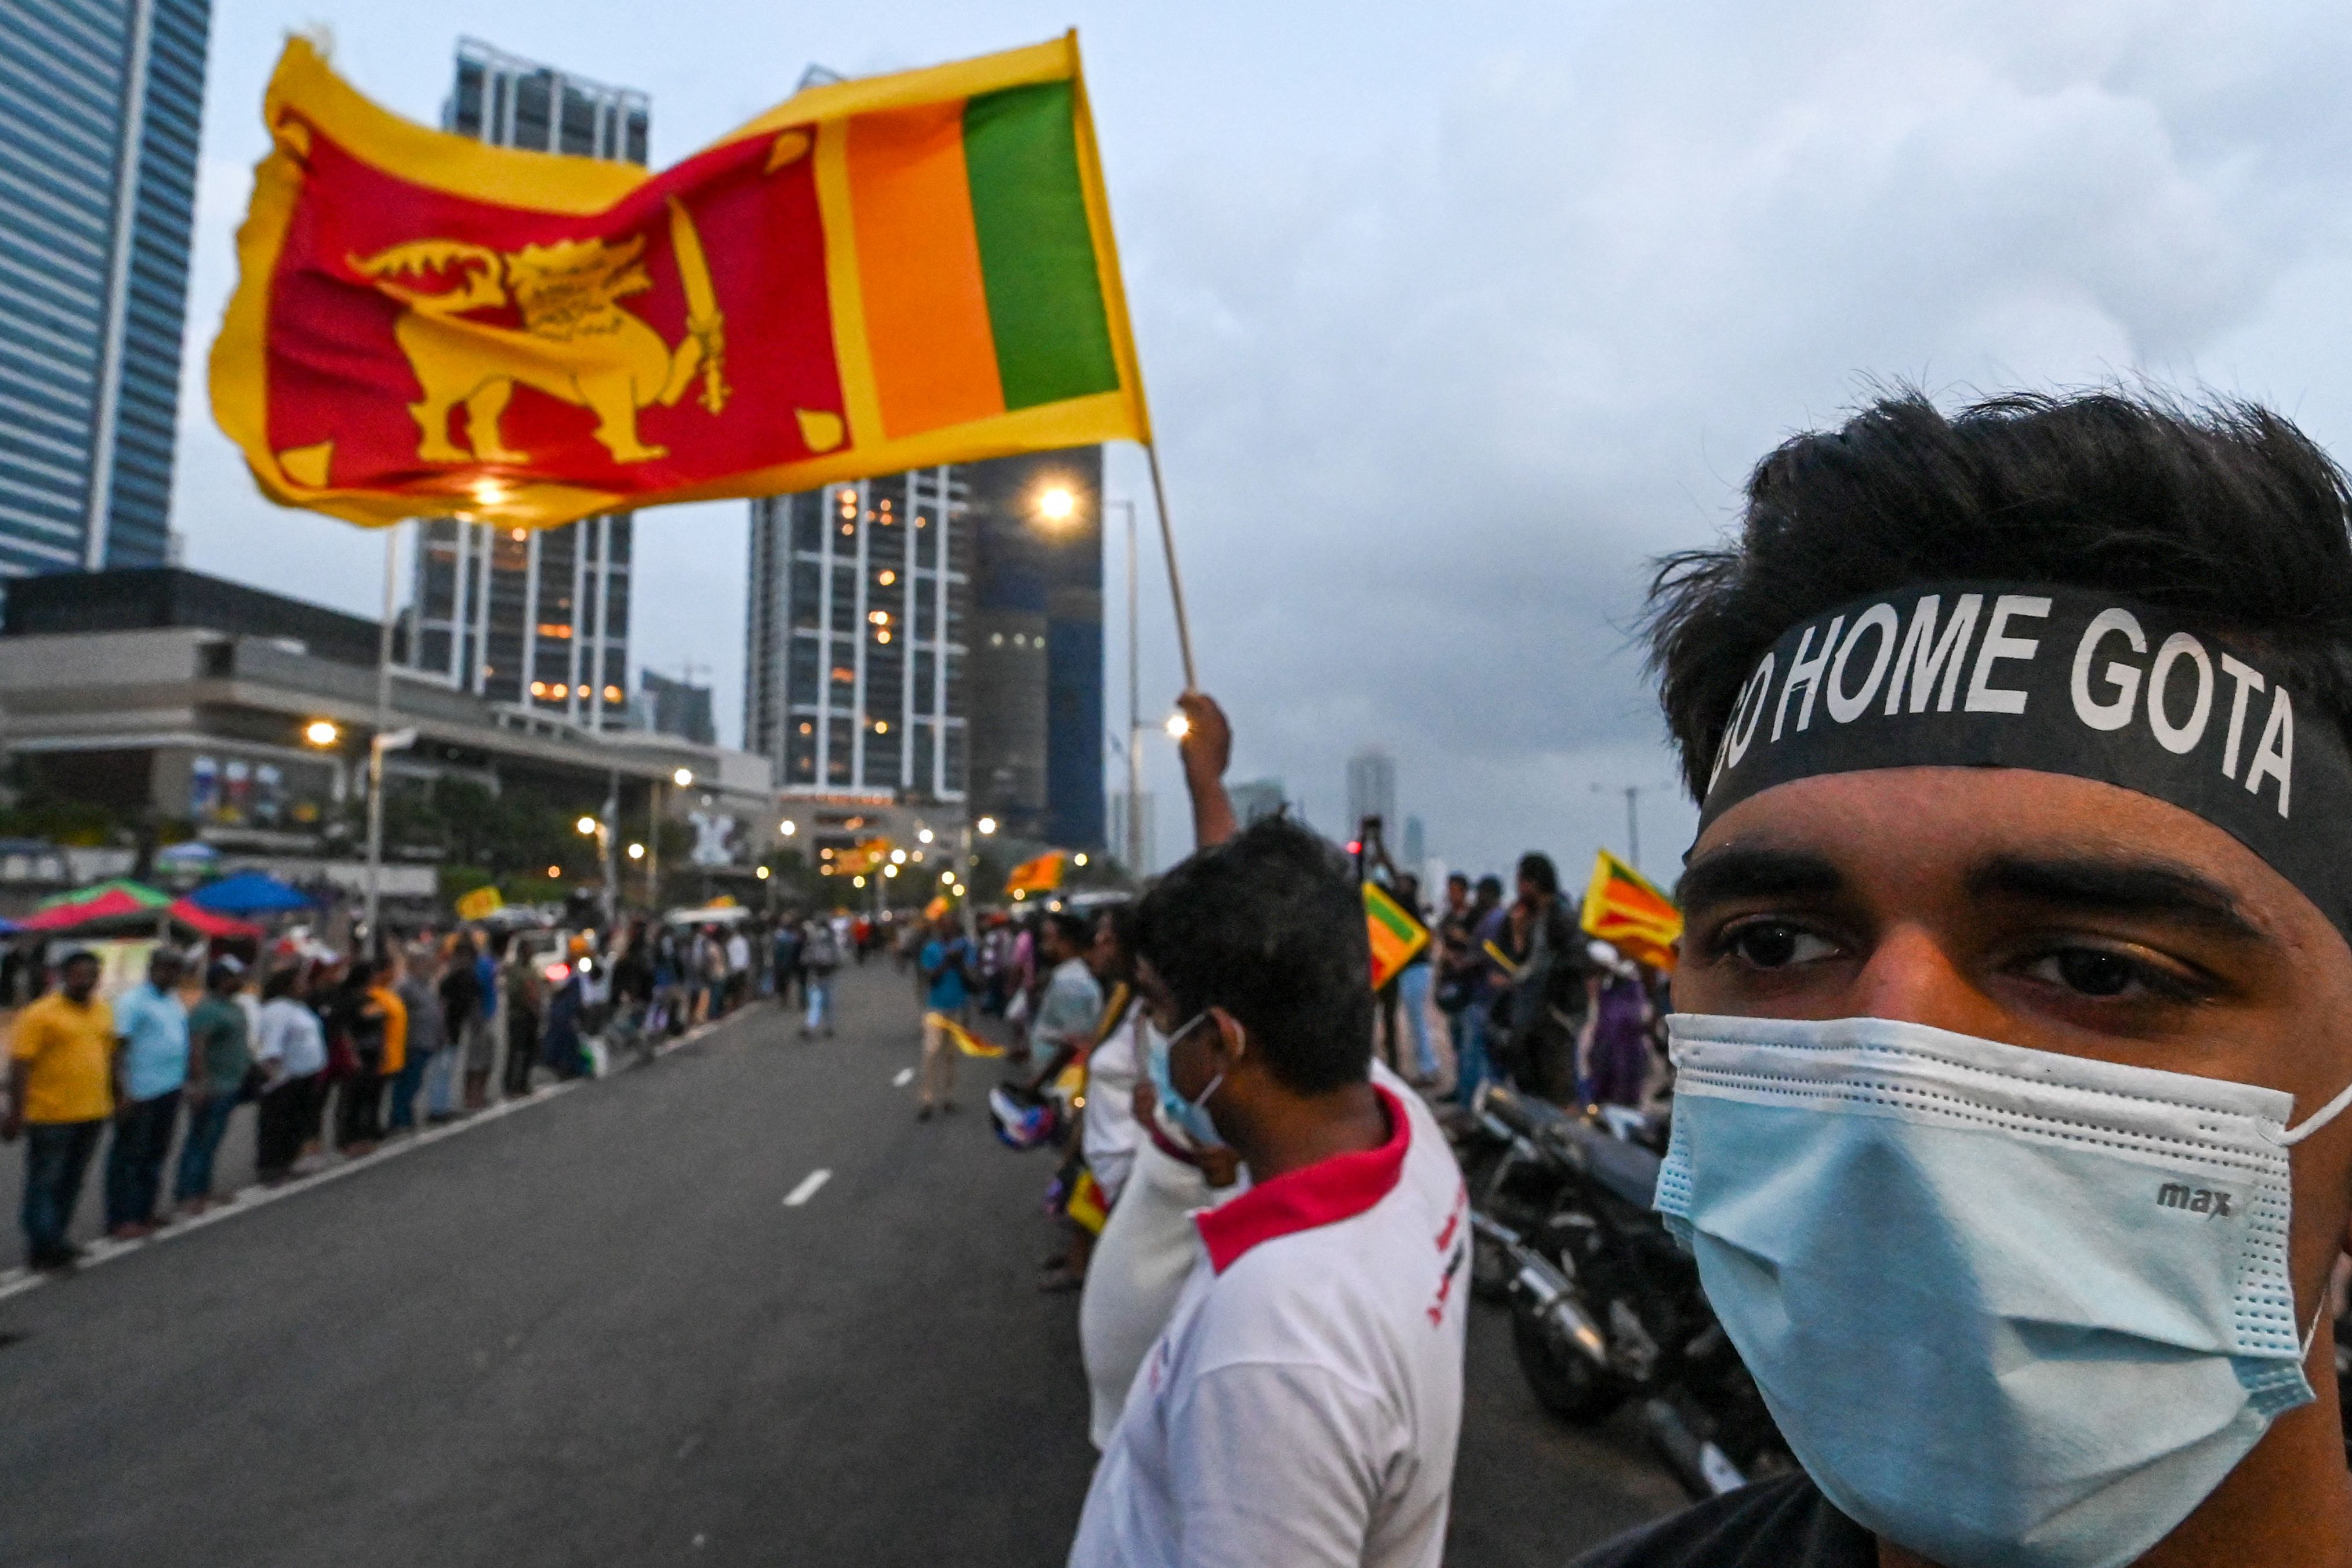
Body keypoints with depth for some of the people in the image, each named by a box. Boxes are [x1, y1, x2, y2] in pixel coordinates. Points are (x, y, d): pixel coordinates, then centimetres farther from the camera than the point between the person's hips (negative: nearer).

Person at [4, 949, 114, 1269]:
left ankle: (56, 1241, 27)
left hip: (92, 1114, 6)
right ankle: (42, 1248, 9)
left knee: (72, 1183, 15)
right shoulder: (40, 1014, -11)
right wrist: (16, 1113, -16)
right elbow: (20, 1066, -13)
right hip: (51, 1116, -6)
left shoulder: (103, 1011, 9)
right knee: (45, 1182, 2)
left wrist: (115, 1099, 18)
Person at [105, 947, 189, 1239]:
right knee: (129, 1157, 0)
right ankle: (120, 1220, 7)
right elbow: (119, 1047, -16)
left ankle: (144, 1214, 25)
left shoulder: (175, 1002, 14)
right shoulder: (132, 1001, -11)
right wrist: (123, 1094, -21)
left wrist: (185, 1083, 19)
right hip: (140, 1094, -8)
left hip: (170, 1092, 8)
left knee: (156, 1154, 15)